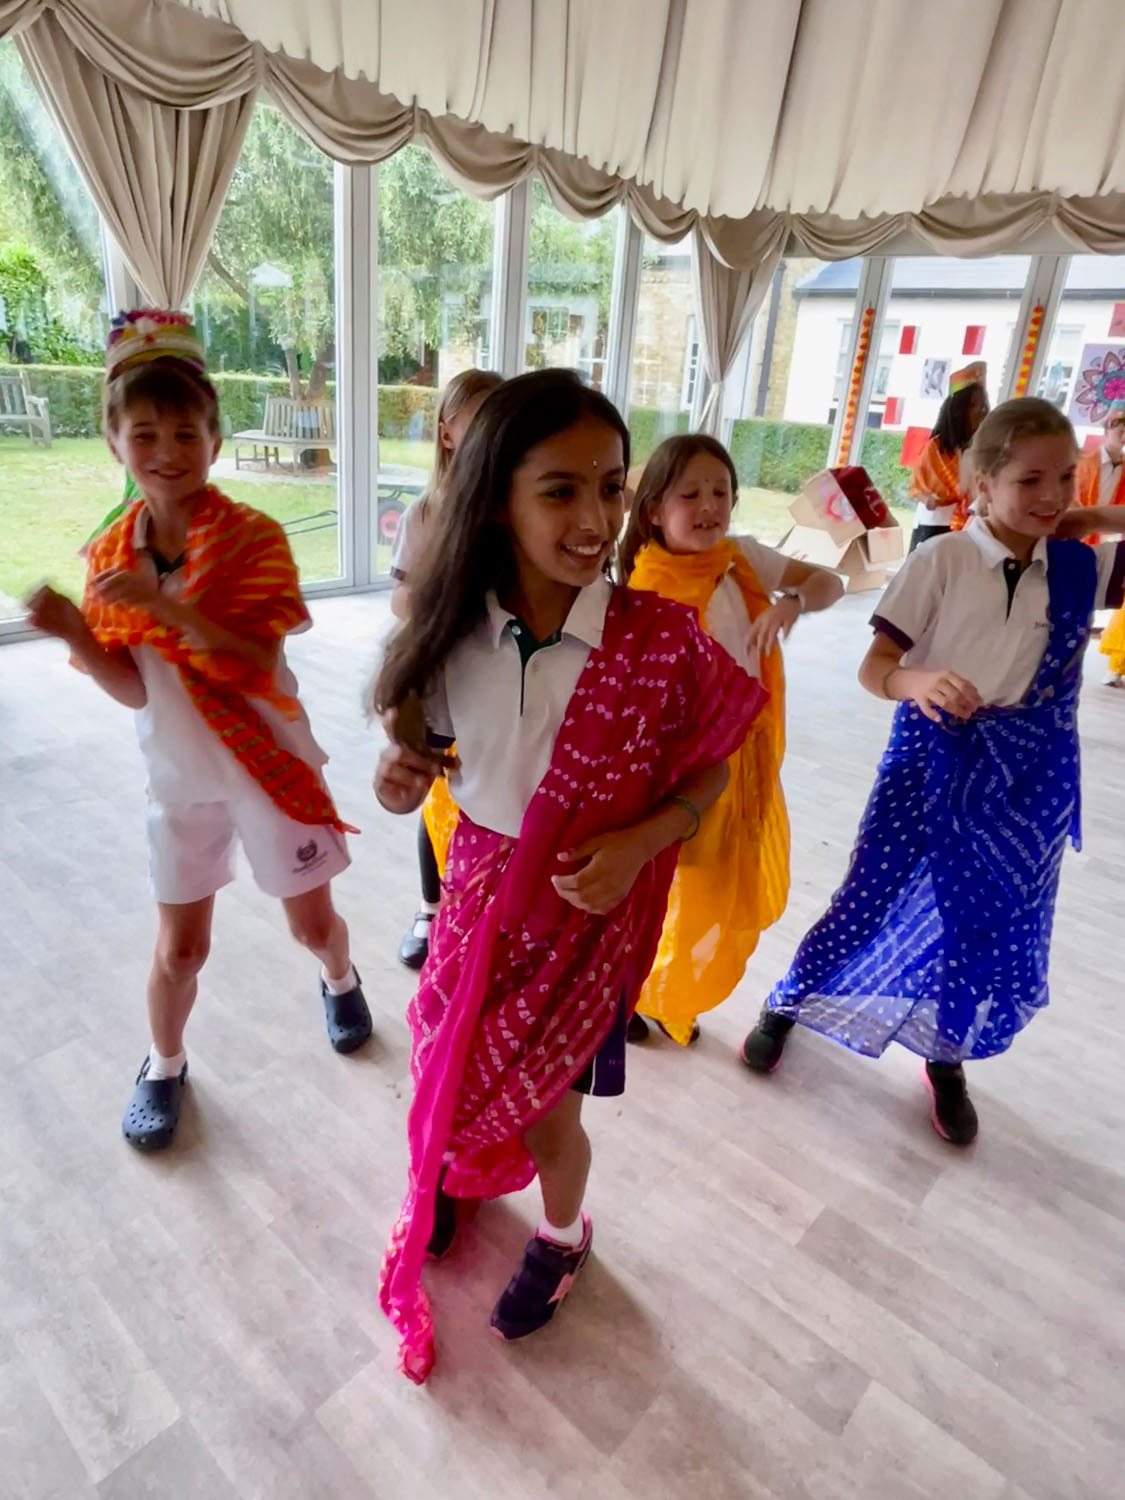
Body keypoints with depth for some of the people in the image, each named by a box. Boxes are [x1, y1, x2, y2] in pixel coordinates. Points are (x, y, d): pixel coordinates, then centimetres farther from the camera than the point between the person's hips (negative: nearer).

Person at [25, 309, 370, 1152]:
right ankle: (165, 1066, 40)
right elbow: (134, 689, -6)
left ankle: (340, 982, 49)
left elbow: (262, 661, -25)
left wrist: (166, 604, -35)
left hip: (271, 765, -2)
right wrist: (73, 633, -23)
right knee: (180, 943, 14)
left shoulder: (254, 537, -15)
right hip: (180, 777, 3)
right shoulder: (110, 554, -3)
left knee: (312, 921, 14)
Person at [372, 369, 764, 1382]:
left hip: (587, 908, -3)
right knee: (450, 1072, 21)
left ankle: (563, 1234, 51)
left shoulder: (664, 641, -22)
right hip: (478, 888, 3)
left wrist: (637, 843, -23)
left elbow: (707, 775, -7)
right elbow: (430, 745, 3)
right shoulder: (457, 629, -13)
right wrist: (403, 776, -19)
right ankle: (461, 1176, 60)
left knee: (543, 1107, 13)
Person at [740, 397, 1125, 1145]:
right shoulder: (942, 559, -12)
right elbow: (873, 667, -14)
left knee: (999, 929, 13)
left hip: (1028, 778, 4)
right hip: (934, 757, -3)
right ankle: (786, 1005, 31)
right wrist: (916, 681, -37)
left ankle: (946, 1062, 38)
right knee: (877, 902, 5)